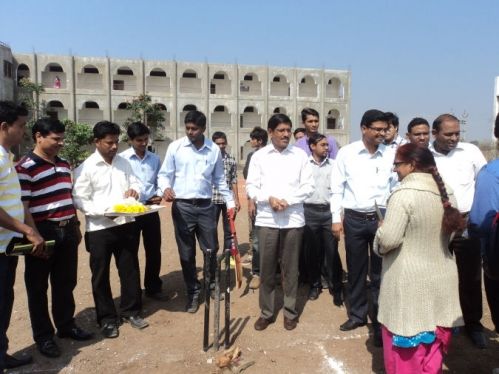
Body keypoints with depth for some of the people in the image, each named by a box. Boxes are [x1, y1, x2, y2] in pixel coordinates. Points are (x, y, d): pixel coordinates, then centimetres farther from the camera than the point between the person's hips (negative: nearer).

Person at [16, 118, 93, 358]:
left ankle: (66, 325, 33)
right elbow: (22, 207, -16)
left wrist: (76, 226, 18)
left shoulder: (64, 164, 11)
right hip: (43, 232, -7)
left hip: (67, 232, 7)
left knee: (66, 283, 17)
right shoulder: (25, 167, -12)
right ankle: (43, 336, 22)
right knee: (38, 287, 9)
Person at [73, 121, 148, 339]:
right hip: (99, 229, -4)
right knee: (101, 276, 8)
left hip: (126, 225, 5)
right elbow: (80, 200, -11)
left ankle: (130, 311, 30)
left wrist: (135, 190, -10)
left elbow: (136, 183, 14)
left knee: (130, 270, 13)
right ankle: (107, 319, 23)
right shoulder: (86, 168, -9)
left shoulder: (124, 162, 7)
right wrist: (104, 211, -25)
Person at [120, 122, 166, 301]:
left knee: (154, 250, 11)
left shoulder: (155, 159, 7)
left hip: (151, 210, 4)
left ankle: (153, 288, 28)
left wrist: (158, 196, -5)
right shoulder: (122, 159, -6)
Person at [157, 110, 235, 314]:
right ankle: (193, 293, 24)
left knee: (211, 250, 11)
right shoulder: (175, 147, -2)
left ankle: (211, 286, 35)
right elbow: (164, 174, 0)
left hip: (206, 206, 1)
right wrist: (165, 187, -21)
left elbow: (219, 179, 11)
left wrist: (230, 201, 10)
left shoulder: (214, 149, 3)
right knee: (186, 253, 8)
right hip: (182, 207, -1)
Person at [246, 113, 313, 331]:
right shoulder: (259, 156, 5)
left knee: (290, 268, 8)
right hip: (266, 219, 0)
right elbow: (251, 187, 2)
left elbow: (308, 186, 2)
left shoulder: (300, 155, 5)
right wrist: (269, 198, -15)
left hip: (293, 219, 0)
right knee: (266, 268, 6)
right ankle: (266, 312, 20)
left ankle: (290, 311, 23)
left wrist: (288, 200, -12)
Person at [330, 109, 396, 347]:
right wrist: (336, 218, -2)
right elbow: (337, 187, 1)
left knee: (380, 272, 6)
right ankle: (357, 314, 30)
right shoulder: (347, 153, -1)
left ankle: (380, 321, 18)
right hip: (354, 218, 0)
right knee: (356, 270, 13)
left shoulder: (391, 155, 1)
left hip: (382, 218, 0)